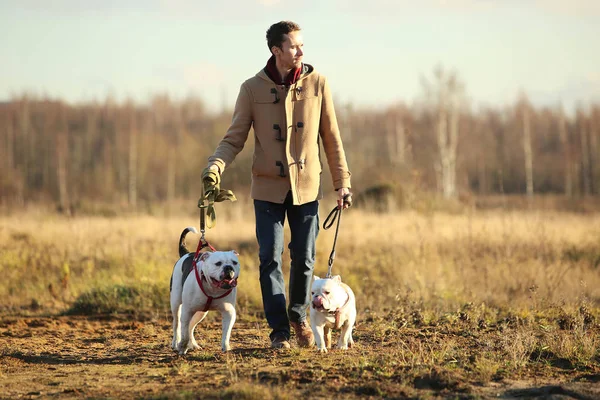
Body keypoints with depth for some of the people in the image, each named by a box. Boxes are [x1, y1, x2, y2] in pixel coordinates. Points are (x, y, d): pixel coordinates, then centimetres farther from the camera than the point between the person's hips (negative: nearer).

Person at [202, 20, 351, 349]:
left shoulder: (317, 83, -3)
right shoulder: (252, 88, -5)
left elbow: (331, 137, 3)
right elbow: (234, 139, -3)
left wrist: (342, 182, 2)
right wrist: (214, 166, -22)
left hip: (306, 186, 1)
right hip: (268, 187, -1)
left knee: (304, 257, 5)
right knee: (270, 258, -5)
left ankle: (298, 316, 30)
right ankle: (279, 329, 4)